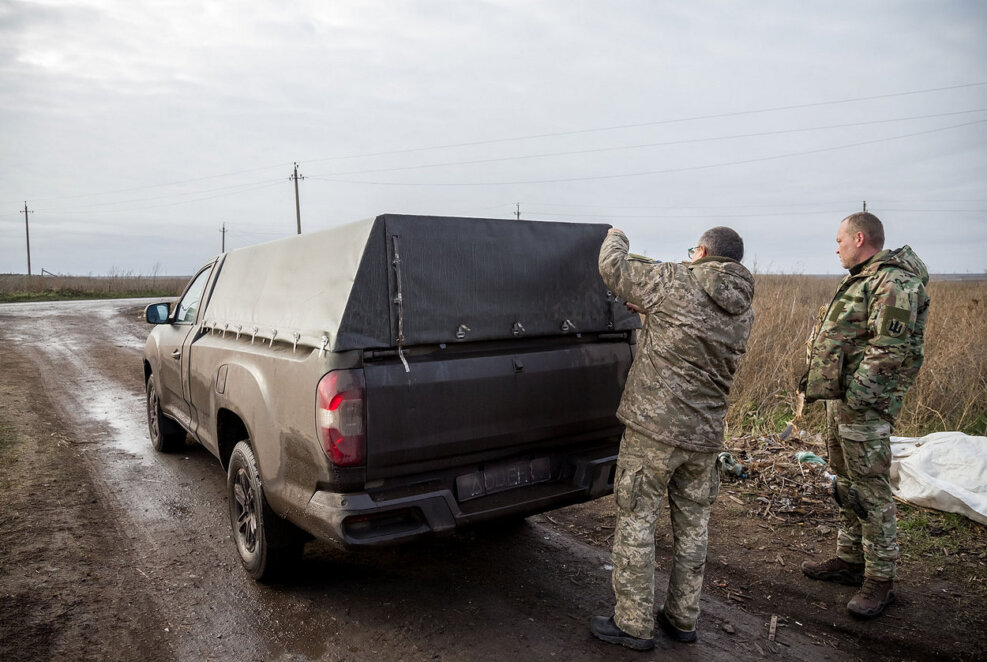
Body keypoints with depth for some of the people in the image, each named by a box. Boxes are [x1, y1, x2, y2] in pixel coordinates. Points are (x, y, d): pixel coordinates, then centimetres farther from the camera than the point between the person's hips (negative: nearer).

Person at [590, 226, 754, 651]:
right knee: (692, 528, 17)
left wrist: (616, 238, 19)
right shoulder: (743, 312, 8)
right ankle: (682, 619, 31)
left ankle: (633, 624, 15)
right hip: (706, 433, 7)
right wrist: (651, 312, 25)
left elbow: (613, 267, -2)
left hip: (655, 426, -6)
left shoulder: (674, 284, -11)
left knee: (635, 521, 5)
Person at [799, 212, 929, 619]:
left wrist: (853, 395, -24)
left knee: (870, 491, -2)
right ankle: (850, 560, 30)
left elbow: (889, 349, -24)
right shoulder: (862, 280, 18)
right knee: (846, 484, 17)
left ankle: (880, 578, 9)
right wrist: (829, 391, 16)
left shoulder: (895, 282, -15)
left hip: (863, 403, -10)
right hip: (841, 398, 10)